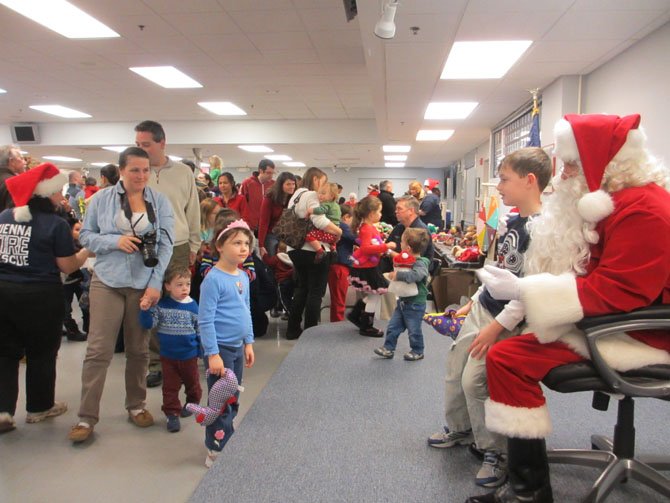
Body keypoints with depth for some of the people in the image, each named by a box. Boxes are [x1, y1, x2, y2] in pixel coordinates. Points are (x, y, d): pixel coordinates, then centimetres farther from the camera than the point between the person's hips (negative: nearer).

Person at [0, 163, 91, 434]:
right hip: (40, 296, -4)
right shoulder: (56, 224, -13)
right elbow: (68, 267, -9)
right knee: (41, 353, 12)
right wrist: (87, 251, 7)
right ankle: (39, 407, 26)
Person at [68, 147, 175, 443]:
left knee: (139, 349, 11)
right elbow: (85, 236, 5)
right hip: (107, 282, -1)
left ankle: (136, 405, 28)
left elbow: (166, 244, -2)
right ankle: (87, 417, 11)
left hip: (145, 284, 1)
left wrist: (156, 283, -10)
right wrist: (114, 241, -14)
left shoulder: (160, 202, 2)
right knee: (98, 350, -1)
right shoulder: (102, 199, 2)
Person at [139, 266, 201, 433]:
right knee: (170, 387, 7)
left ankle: (193, 402, 42)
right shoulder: (161, 305, -9)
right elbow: (148, 324, -10)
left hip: (189, 355, 0)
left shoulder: (192, 306, -9)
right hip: (168, 355, 0)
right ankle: (172, 414, 18)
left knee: (192, 382, 18)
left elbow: (200, 330, -1)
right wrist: (145, 311, -29)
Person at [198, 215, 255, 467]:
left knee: (233, 400, 20)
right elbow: (205, 321, -19)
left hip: (237, 348, 8)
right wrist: (213, 354, -20)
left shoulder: (243, 277, 6)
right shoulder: (213, 279, -19)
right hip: (220, 349, -8)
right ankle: (216, 451, 18)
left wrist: (248, 343, 14)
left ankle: (226, 441, 37)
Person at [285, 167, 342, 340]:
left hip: (295, 248, 9)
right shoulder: (311, 195, -12)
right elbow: (320, 221, -25)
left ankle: (293, 329, 23)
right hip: (314, 250, -9)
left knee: (301, 288, 20)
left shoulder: (295, 195, 16)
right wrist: (339, 231, -15)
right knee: (316, 292, 1)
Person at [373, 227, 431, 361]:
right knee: (393, 326, 10)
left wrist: (398, 275, -40)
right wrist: (393, 274, 12)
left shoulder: (420, 264, -21)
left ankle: (417, 352, 23)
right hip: (403, 300, 8)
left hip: (415, 304, -8)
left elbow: (415, 275, -44)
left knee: (414, 330, 5)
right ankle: (388, 348, 20)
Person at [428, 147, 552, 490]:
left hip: (506, 320, -9)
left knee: (475, 379, -12)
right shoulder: (513, 222, 8)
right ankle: (459, 429, 37)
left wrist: (497, 326, -25)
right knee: (454, 367, 14)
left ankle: (497, 453, 8)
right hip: (482, 308, 9)